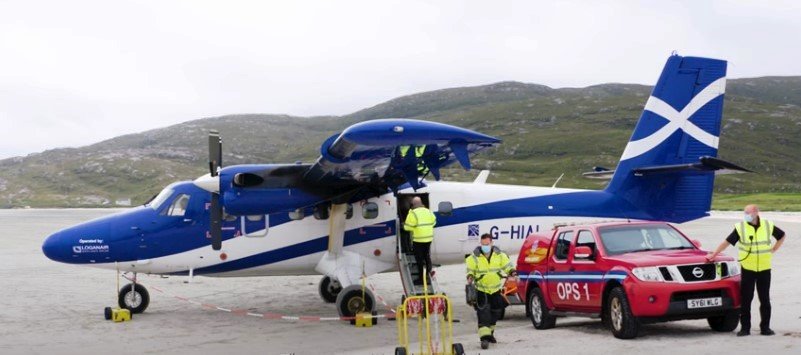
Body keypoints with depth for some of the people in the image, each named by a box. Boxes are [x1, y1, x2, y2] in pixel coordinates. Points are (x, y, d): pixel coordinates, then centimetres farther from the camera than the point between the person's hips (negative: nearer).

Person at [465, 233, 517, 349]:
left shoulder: (499, 255, -4)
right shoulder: (474, 257, -10)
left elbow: (507, 265, 0)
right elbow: (470, 270, -2)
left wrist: (512, 272, -20)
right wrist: (470, 277, -22)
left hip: (496, 289, 4)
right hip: (481, 290, -4)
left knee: (495, 312, 17)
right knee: (483, 313, -16)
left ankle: (490, 332, 38)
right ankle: (484, 337, -20)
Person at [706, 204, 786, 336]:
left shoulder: (768, 225, 1)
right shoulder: (740, 227, -5)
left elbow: (782, 236, 18)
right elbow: (727, 241, -6)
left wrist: (774, 249, 8)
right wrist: (713, 255, -11)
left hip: (764, 268, 2)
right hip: (747, 269, -1)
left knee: (765, 300, 6)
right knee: (745, 300, -1)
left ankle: (765, 327, 14)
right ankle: (745, 328, 5)